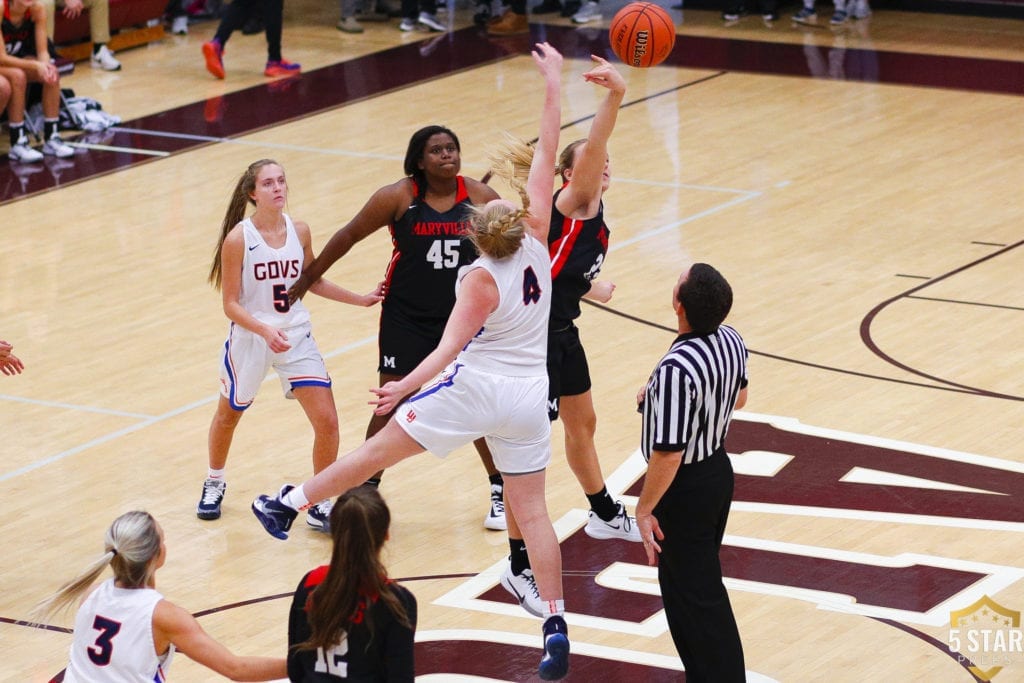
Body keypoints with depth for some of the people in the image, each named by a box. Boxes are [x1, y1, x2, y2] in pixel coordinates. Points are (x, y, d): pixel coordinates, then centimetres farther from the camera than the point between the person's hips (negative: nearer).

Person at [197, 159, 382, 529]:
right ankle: (214, 483, 49)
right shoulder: (238, 238, -18)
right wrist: (265, 330, -32)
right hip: (249, 339, -3)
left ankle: (319, 505, 7)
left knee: (327, 421, -9)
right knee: (229, 414, 21)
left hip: (296, 336, 3)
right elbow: (231, 305, -17)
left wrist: (361, 299, 9)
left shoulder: (299, 231, -5)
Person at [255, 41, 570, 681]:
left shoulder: (482, 280, -16)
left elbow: (451, 346, -26)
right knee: (532, 510, 5)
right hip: (530, 396, 5)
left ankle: (290, 505, 18)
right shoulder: (536, 246, -6)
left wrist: (405, 387, -32)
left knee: (380, 449, 8)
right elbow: (547, 157, -3)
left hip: (476, 388, -5)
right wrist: (554, 85, 1)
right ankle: (556, 627, -1)